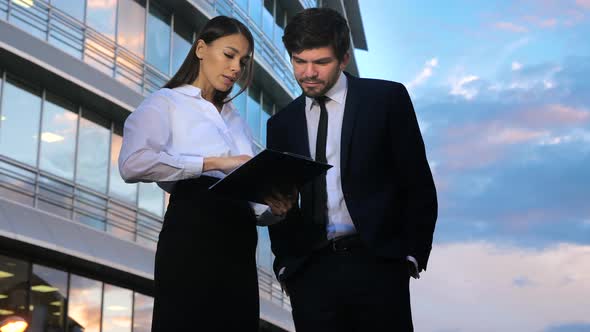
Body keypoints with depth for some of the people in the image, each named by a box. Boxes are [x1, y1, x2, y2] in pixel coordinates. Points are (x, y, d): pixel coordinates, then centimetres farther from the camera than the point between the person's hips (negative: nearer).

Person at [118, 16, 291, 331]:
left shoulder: (236, 118, 23)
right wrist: (215, 162, -17)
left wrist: (272, 204, -5)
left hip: (239, 242, 6)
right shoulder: (166, 102, 4)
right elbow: (133, 163, -15)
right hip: (193, 235, -6)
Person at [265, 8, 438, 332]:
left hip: (376, 264, -3)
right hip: (309, 272, 3)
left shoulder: (386, 99, 3)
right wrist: (284, 263, 5)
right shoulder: (281, 124, 14)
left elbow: (418, 183, 3)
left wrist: (413, 255, -2)